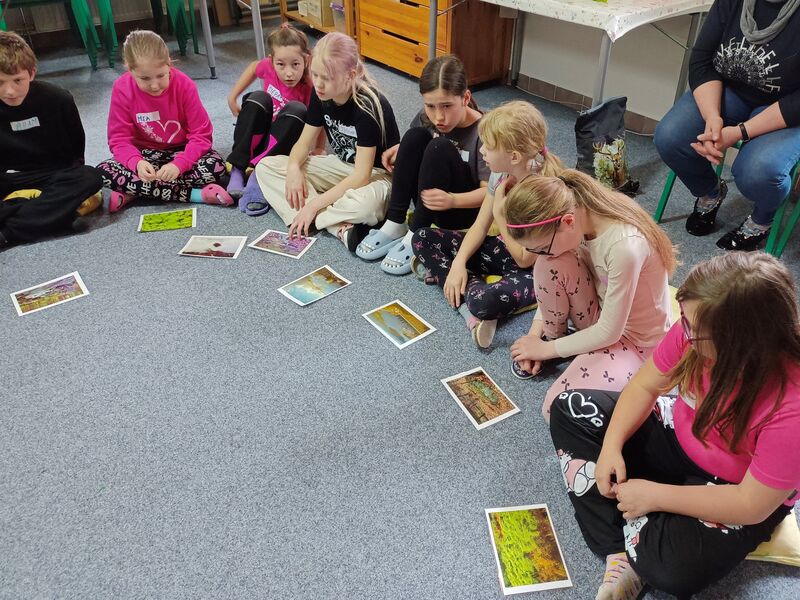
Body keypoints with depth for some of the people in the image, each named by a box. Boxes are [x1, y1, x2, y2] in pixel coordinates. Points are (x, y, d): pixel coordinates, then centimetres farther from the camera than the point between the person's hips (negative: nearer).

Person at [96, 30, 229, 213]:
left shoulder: (184, 85, -18)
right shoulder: (122, 90, -15)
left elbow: (201, 134, -17)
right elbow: (119, 139, -12)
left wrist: (179, 164, -34)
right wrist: (137, 163, -34)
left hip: (182, 151, -1)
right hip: (146, 154, 1)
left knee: (216, 167, -32)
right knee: (103, 172, -27)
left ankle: (133, 192, -24)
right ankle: (195, 194, -31)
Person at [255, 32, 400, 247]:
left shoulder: (368, 105, -26)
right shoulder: (320, 94, -7)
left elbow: (361, 176, -29)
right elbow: (304, 142, 1)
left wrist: (314, 204, -30)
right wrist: (294, 168, -23)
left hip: (377, 173, -8)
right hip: (341, 165, 8)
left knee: (364, 203, -46)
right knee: (265, 167, -9)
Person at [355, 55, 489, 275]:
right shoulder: (427, 117, -5)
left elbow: (490, 192, -23)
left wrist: (453, 200, -40)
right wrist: (400, 151, -7)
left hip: (466, 210, -5)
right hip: (429, 204, 5)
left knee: (439, 148, -29)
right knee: (415, 136, -18)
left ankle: (416, 236, -23)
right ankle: (394, 224, -16)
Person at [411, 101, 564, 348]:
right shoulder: (501, 173, -7)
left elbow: (524, 259, -22)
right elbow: (480, 227, 0)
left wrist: (500, 211, -21)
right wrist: (458, 262, -15)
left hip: (534, 270, -8)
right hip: (503, 248, 8)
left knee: (485, 300, -42)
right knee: (422, 239, -3)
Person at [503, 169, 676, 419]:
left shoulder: (625, 246, -37)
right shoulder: (577, 214, -16)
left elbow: (609, 332, -25)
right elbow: (552, 282, 2)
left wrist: (548, 349, -14)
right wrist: (535, 333, -6)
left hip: (637, 338, -7)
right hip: (602, 313, 7)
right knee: (550, 265, -22)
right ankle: (552, 336, 2)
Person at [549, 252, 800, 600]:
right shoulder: (696, 329, -22)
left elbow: (753, 506, -27)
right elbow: (644, 386, -6)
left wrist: (655, 495, -24)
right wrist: (611, 446, -19)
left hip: (740, 494, -6)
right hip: (678, 435, 6)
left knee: (674, 569, -34)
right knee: (570, 409, -4)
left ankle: (624, 520, 3)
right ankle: (619, 554, -11)